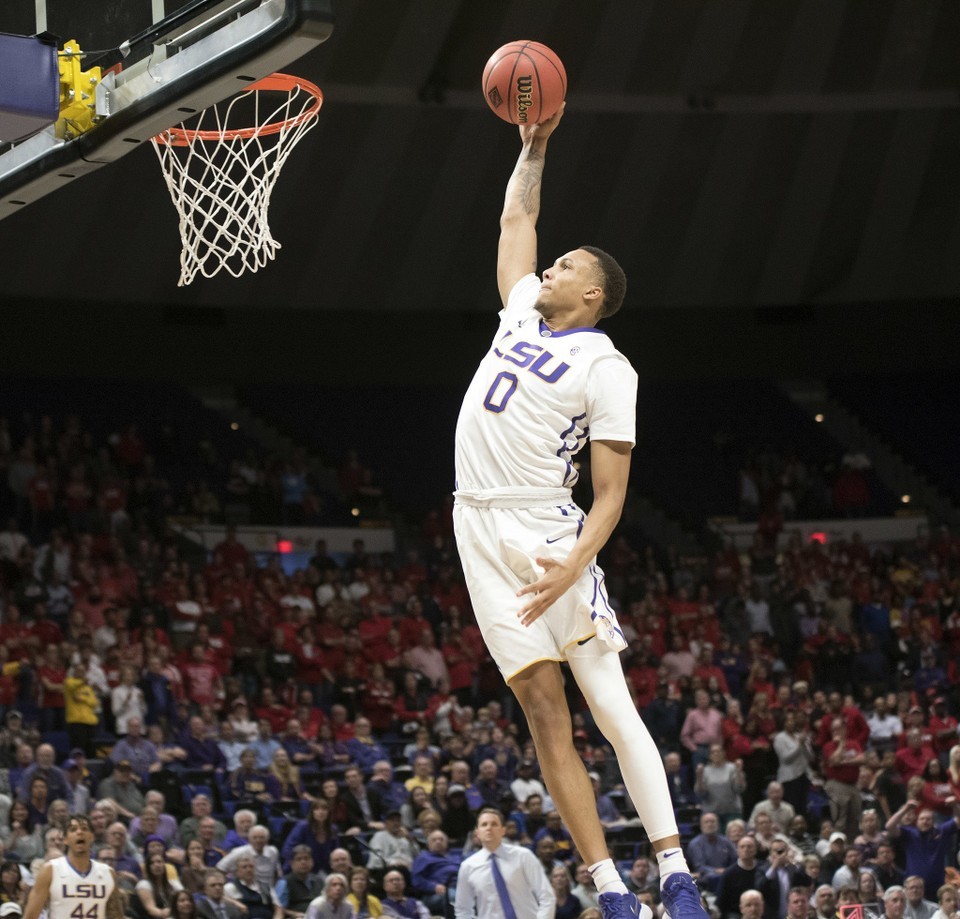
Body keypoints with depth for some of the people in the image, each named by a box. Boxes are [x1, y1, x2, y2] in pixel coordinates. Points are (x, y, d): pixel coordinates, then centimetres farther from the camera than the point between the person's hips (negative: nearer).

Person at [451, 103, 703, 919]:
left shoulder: (606, 369, -5)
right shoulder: (523, 312, 14)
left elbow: (611, 493, -10)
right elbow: (517, 218, 30)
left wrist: (575, 565, -23)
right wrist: (532, 146, 25)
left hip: (545, 534, -6)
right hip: (482, 530, 6)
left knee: (611, 706, -10)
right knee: (545, 713, -1)